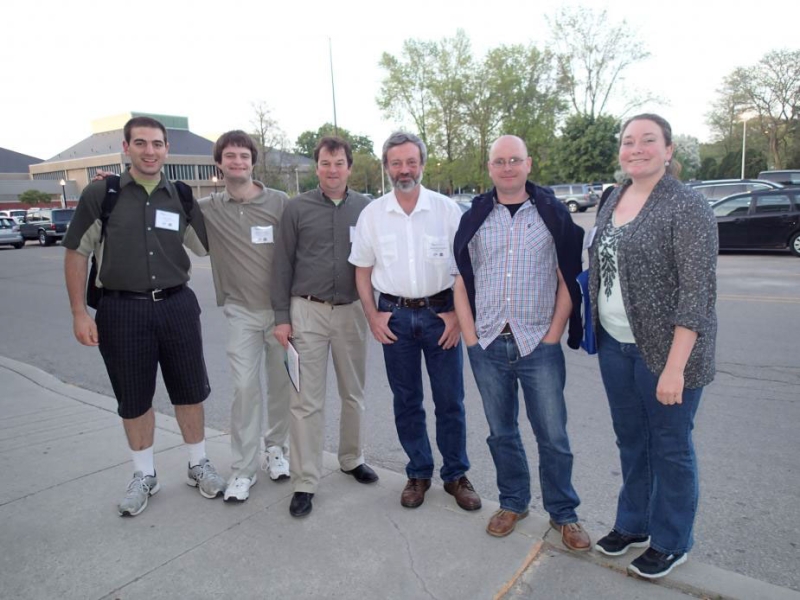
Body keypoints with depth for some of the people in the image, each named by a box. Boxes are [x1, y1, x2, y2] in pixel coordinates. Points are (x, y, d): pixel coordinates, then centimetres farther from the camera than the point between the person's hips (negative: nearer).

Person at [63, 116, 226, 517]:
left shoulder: (180, 197, 4)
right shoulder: (100, 193, -3)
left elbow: (207, 245, 13)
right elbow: (76, 253, 0)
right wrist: (79, 312, -5)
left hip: (176, 305, 2)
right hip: (122, 309, -1)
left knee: (189, 391, 10)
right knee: (133, 398, 10)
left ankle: (199, 465, 29)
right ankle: (144, 474, 30)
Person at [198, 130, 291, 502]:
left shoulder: (279, 202, -2)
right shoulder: (208, 209, 1)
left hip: (281, 307, 0)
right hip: (241, 311, 0)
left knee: (282, 384, 9)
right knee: (245, 389, 0)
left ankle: (276, 447, 31)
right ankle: (243, 468, 13)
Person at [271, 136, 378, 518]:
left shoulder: (364, 208, 3)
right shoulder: (297, 208, 0)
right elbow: (282, 264, 1)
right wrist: (281, 316, -3)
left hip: (351, 311, 2)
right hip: (308, 311, -2)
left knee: (354, 394, 14)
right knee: (307, 401, 0)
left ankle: (352, 459, 35)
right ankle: (304, 483, 12)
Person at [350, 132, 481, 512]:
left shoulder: (446, 209, -2)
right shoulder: (371, 214, 2)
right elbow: (362, 270, 9)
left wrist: (458, 314, -5)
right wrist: (372, 316, 0)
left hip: (440, 313, -1)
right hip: (394, 316, 2)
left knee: (450, 401, 5)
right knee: (406, 401, 11)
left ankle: (456, 475, 23)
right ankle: (418, 473, 28)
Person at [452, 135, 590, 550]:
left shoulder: (553, 214, 2)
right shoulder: (474, 219, 6)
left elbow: (568, 281, 0)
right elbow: (461, 284, 6)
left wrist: (552, 335, -7)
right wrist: (471, 340, -1)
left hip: (538, 345, -2)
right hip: (488, 345, 2)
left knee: (553, 436, 6)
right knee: (501, 433, 15)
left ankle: (563, 514, 26)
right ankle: (513, 503, 34)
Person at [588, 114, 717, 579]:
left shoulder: (687, 207, -14)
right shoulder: (614, 200, 8)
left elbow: (698, 291, -18)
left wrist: (675, 367, -22)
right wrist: (594, 329, 12)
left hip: (663, 350, -6)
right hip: (615, 345, 7)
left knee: (670, 448, 10)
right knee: (631, 441, 19)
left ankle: (671, 543, 31)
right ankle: (633, 524, 39)